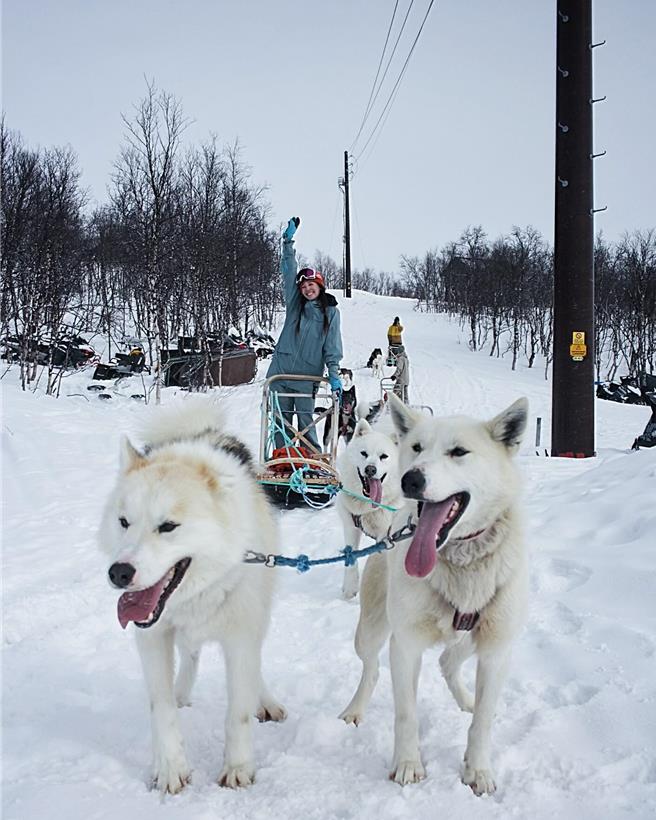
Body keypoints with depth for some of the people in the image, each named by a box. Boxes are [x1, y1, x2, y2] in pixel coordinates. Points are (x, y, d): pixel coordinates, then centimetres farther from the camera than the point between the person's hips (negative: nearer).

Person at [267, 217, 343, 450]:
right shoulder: (295, 304, 8)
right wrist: (288, 241, -5)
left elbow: (332, 348, -1)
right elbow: (289, 271, 2)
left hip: (307, 376, -2)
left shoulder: (331, 312, 2)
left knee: (306, 421, -2)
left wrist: (334, 375, -12)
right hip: (281, 372, 3)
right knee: (281, 420, 4)